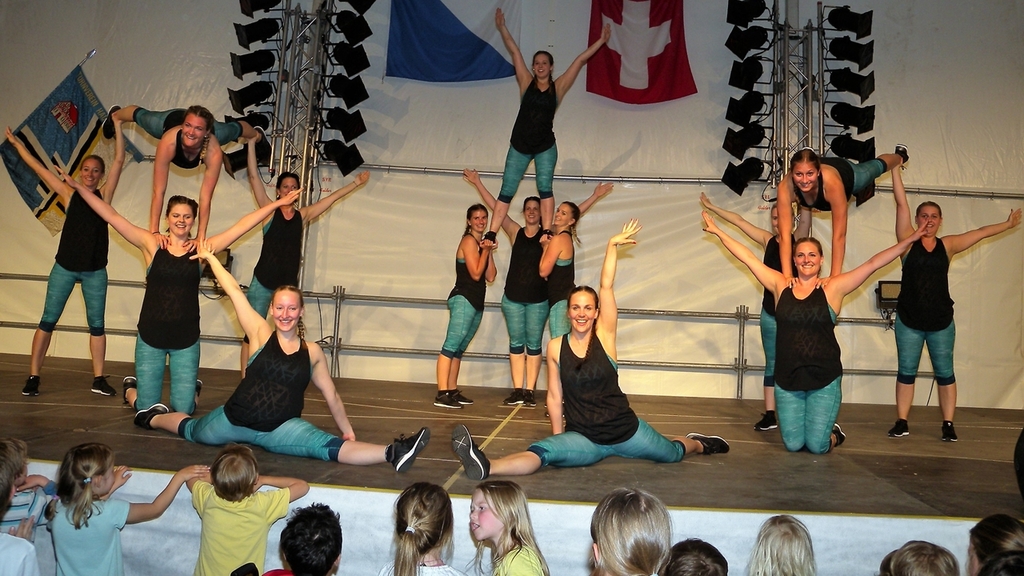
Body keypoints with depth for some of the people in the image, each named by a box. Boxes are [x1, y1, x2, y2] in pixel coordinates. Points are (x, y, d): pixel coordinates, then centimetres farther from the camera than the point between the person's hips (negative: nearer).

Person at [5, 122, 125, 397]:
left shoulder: (105, 194, 2)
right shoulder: (69, 194, 2)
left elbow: (119, 161, -2)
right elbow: (38, 167, 7)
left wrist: (117, 127, -3)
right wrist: (16, 142, 10)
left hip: (95, 271, 0)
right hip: (64, 267, 0)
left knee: (97, 324, 6)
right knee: (48, 320, 4)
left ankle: (98, 379, 13)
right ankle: (33, 376, 11)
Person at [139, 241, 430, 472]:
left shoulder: (313, 352, 0)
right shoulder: (261, 334, -4)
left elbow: (331, 396, 8)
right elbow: (235, 292, -5)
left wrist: (349, 432, 12)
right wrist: (210, 258, 1)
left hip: (281, 430, -1)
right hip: (234, 421, 1)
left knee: (330, 447, -25)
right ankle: (153, 417, 56)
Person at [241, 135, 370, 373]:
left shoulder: (303, 215, 8)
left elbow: (333, 197, 15)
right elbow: (254, 176, -6)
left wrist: (357, 182, 19)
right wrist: (251, 141, -10)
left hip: (288, 285, 3)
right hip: (262, 283, -3)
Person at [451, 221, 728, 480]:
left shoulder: (604, 336, -7)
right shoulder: (555, 347, -4)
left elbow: (607, 286, -15)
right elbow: (554, 397, 2)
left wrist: (612, 246, -17)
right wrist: (558, 439, 1)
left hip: (625, 430, 1)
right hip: (583, 439, -1)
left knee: (673, 453, 20)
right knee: (542, 451, -29)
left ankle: (698, 443, 55)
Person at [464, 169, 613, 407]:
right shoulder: (516, 232, 4)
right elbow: (495, 206, 5)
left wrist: (595, 196, 0)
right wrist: (477, 182, 6)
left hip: (538, 300, -1)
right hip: (512, 298, 2)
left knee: (533, 345, 6)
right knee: (516, 344, 7)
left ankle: (530, 391, 10)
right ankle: (517, 390, 13)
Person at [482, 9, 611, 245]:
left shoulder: (558, 87, 1)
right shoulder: (526, 82, 2)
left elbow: (580, 60, 2)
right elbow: (514, 51, 1)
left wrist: (601, 40, 4)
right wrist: (502, 27, 2)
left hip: (546, 147, -1)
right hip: (519, 145, 1)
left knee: (545, 187, -14)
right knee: (506, 191, 1)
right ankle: (491, 234, 3)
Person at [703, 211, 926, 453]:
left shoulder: (833, 288, -2)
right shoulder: (781, 285, 2)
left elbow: (872, 263, -5)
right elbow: (748, 257, 4)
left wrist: (908, 241, -9)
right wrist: (718, 231, 5)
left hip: (824, 380, -2)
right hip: (787, 380, 2)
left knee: (817, 446, 0)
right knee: (793, 444, 5)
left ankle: (834, 434, 36)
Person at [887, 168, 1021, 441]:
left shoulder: (947, 245, 5)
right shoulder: (908, 241, -2)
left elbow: (980, 232, 12)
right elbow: (901, 203, -5)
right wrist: (894, 168, -7)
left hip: (941, 322, 2)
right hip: (909, 321, -2)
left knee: (945, 373, 7)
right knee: (906, 372, 5)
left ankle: (948, 425, 15)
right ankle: (902, 422, 12)